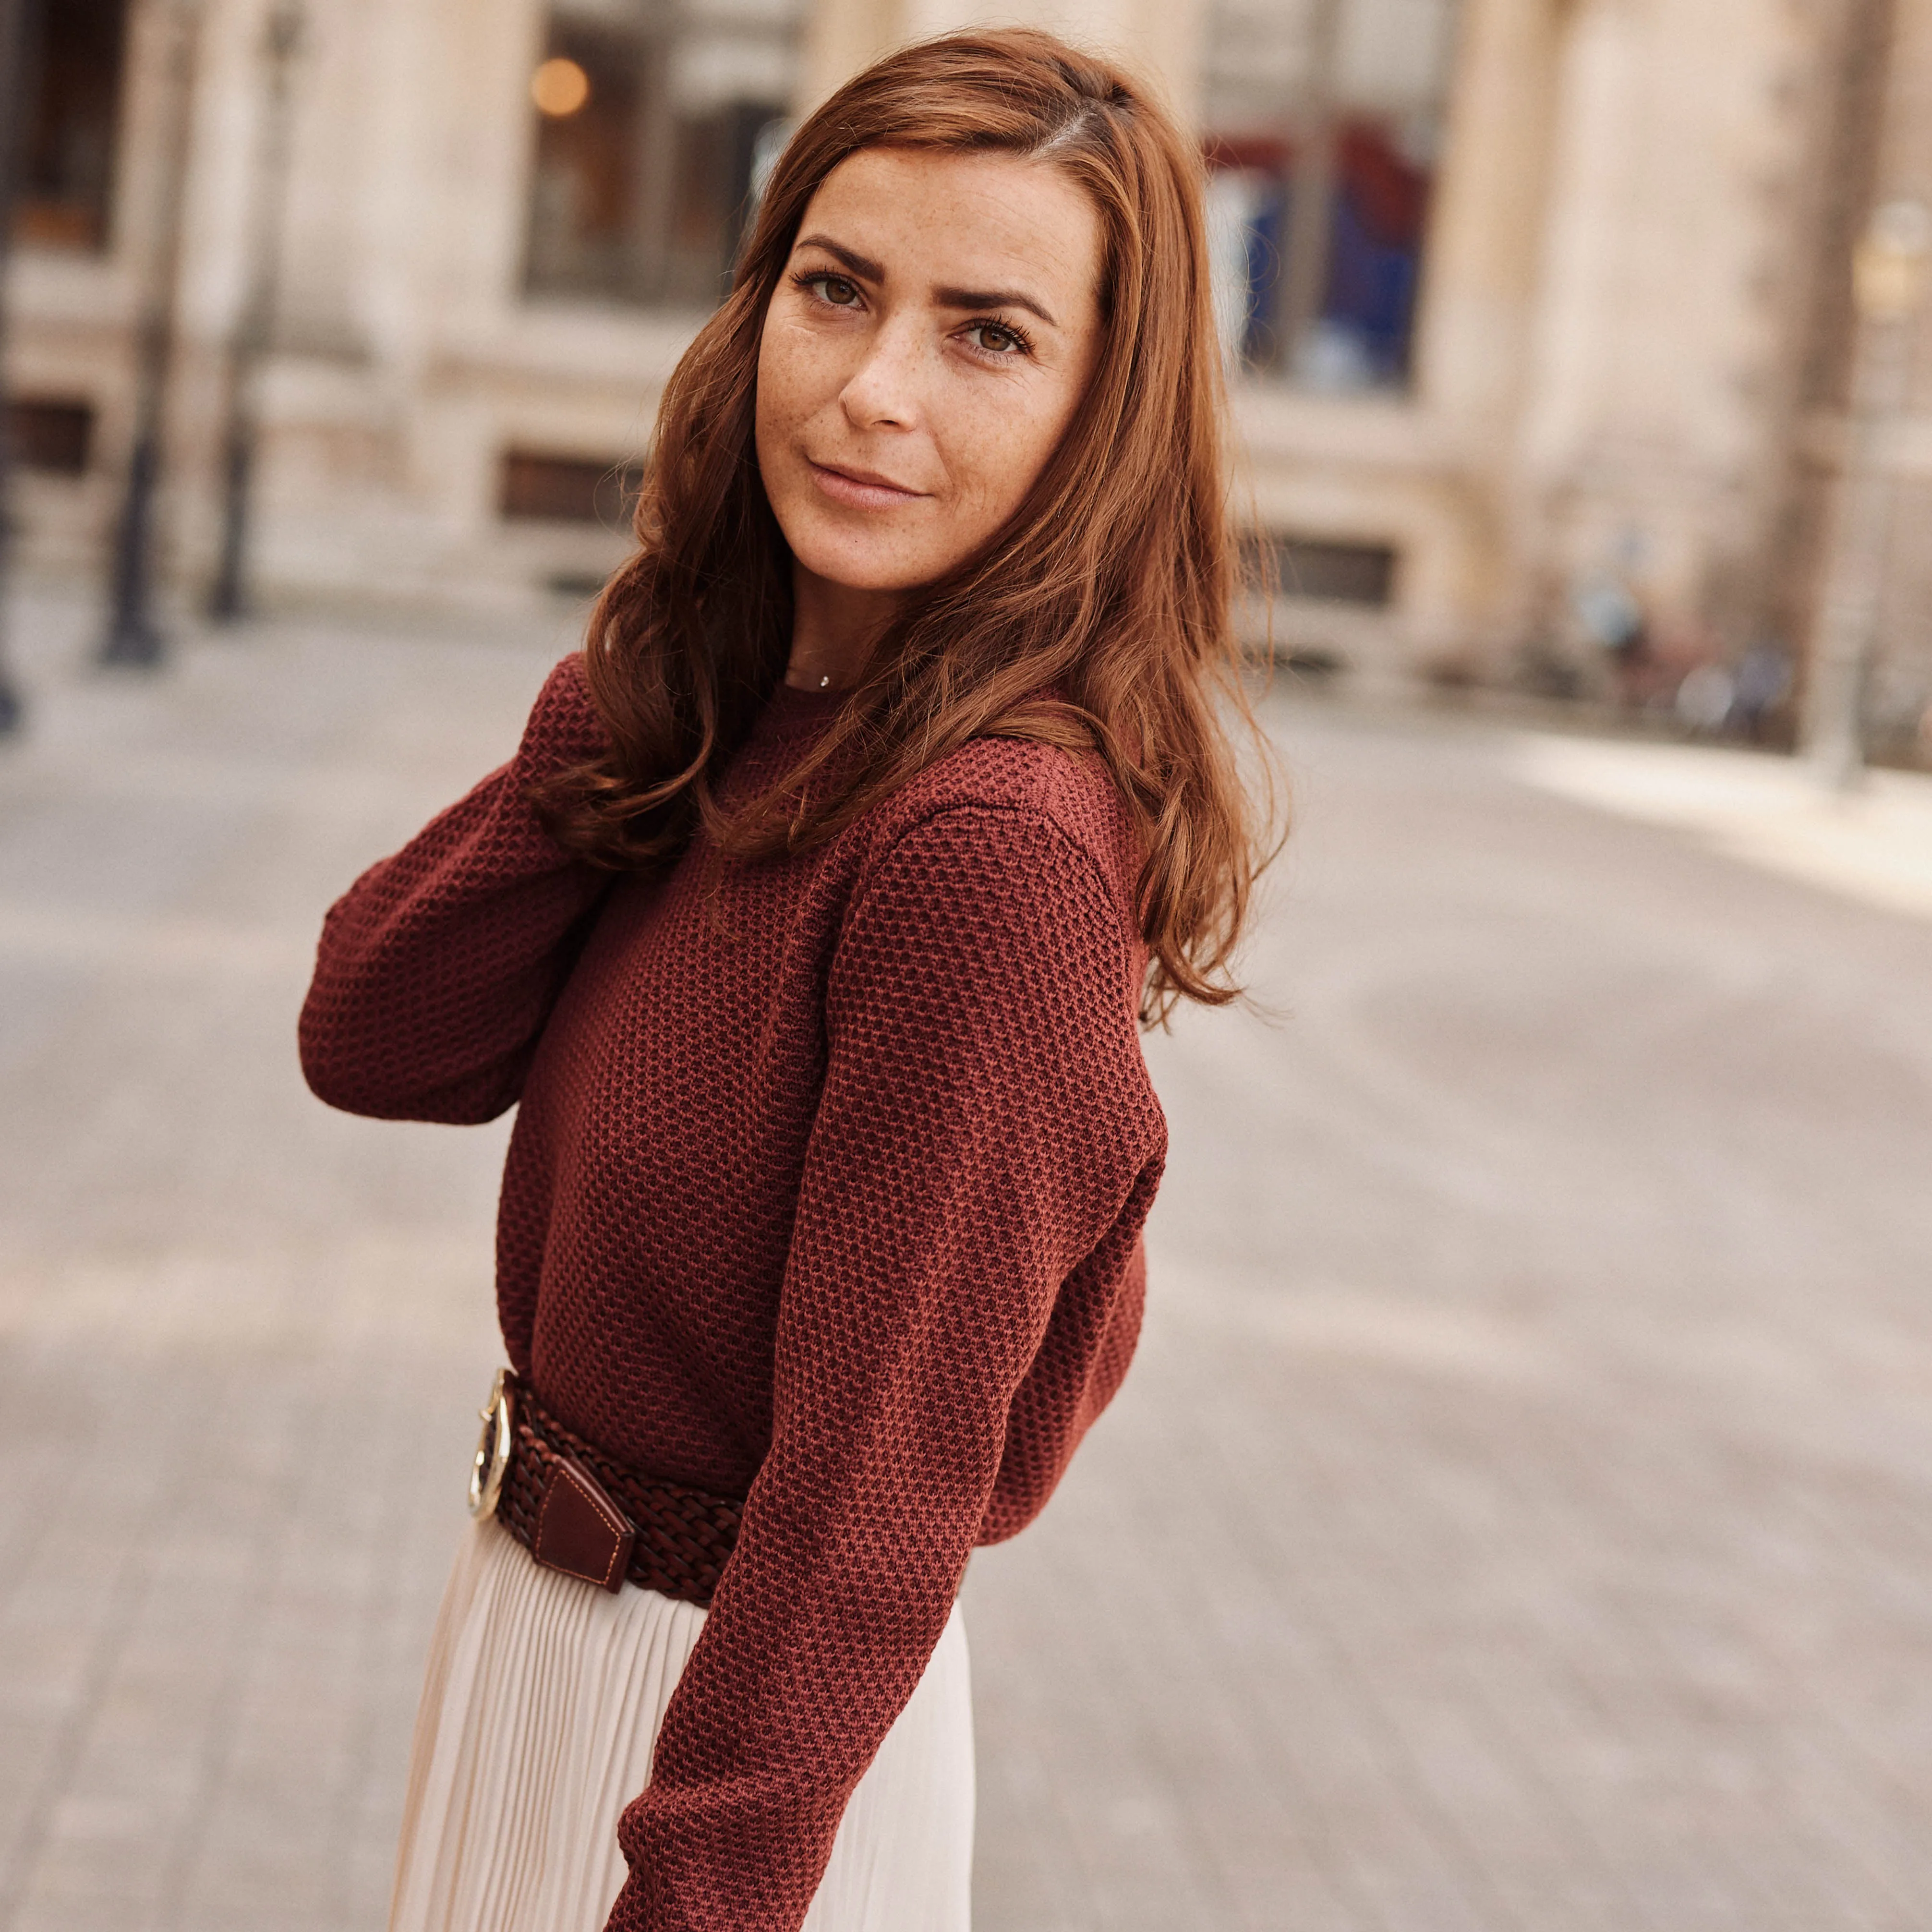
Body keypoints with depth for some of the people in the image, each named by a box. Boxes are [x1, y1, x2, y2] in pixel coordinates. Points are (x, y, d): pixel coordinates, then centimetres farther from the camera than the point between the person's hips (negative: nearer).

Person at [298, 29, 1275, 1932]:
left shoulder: (990, 849, -27)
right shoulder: (734, 716, -1)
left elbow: (878, 1490, -26)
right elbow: (377, 1042, -6)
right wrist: (609, 707, -14)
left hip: (731, 1716, -8)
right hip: (539, 1610, 8)